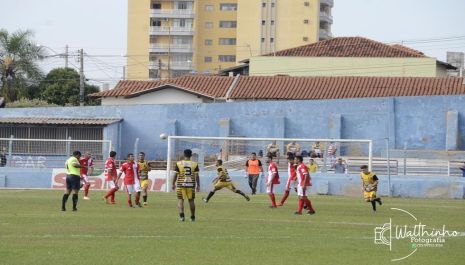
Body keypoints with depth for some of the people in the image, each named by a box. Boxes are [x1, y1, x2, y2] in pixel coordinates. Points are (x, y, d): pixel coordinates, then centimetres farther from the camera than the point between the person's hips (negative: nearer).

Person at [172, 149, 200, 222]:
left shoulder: (179, 164, -2)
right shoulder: (195, 164, 0)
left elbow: (176, 175, -1)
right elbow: (197, 176, -1)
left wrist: (173, 184, 9)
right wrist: (198, 186, 6)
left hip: (181, 184, -1)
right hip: (191, 184, 1)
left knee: (180, 200, 2)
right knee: (191, 200, 12)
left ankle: (181, 215, -17)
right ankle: (192, 217, 18)